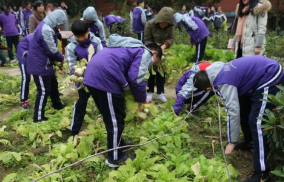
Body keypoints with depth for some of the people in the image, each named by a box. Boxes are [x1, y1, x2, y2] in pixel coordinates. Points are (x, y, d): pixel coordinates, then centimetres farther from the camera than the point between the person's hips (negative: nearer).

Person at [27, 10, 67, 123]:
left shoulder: (46, 27, 8)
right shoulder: (46, 30, -25)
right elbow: (52, 50, -22)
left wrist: (59, 58, 4)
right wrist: (62, 58, -4)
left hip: (44, 63, 10)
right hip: (39, 64, -10)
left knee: (53, 84, 24)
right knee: (44, 90, -2)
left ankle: (57, 105, 43)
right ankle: (38, 117, 8)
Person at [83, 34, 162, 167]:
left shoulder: (131, 48, 31)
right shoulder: (145, 52, 3)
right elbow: (135, 78, -10)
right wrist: (142, 98, 6)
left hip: (92, 74, 10)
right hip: (104, 77, -10)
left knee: (110, 116, 25)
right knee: (116, 119, 3)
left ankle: (118, 143, 42)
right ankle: (115, 158, 15)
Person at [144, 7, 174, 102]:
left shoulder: (170, 26, -17)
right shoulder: (150, 24, -24)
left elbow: (171, 38, -12)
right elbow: (147, 40, -20)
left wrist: (163, 46, -31)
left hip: (163, 51, 3)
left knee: (162, 72, 5)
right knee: (151, 71, 3)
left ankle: (160, 93, 16)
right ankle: (150, 92, 17)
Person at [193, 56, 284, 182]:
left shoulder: (223, 83, -25)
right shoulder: (217, 72, 5)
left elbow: (233, 110, -26)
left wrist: (232, 142, -19)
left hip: (270, 79, -11)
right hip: (264, 69, 11)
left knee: (256, 122, -14)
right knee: (244, 109, 23)